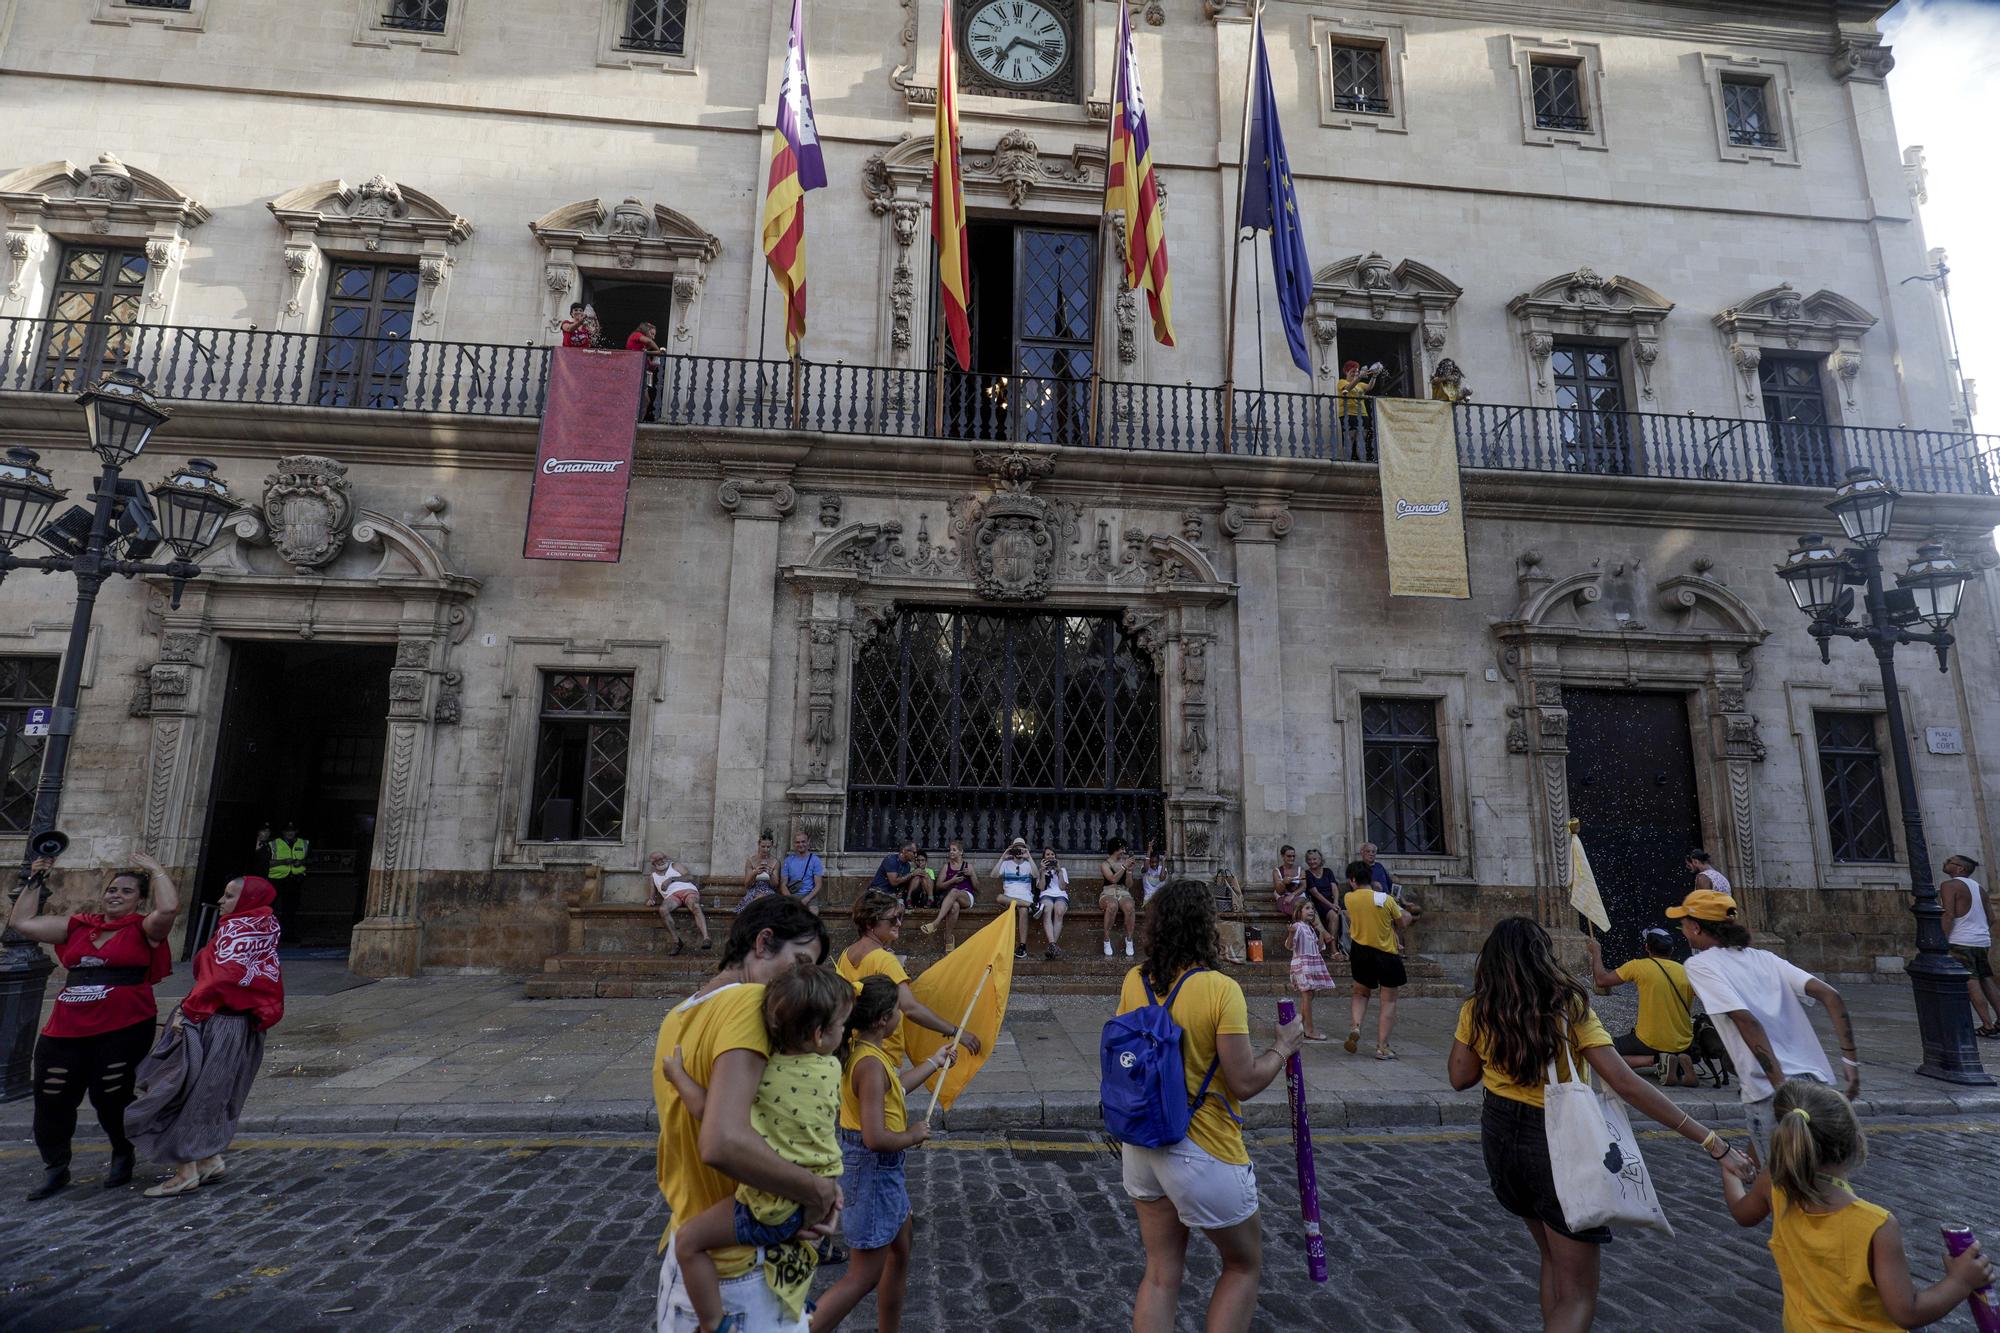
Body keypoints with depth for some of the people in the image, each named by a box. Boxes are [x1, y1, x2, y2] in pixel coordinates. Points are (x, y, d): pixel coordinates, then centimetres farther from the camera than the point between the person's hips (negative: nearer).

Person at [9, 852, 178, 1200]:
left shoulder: (143, 929, -3)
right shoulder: (78, 926, 12)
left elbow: (169, 908, -25)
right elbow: (22, 922, 18)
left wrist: (155, 870, -14)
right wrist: (34, 882, 15)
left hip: (123, 1030, -5)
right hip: (66, 1030, 5)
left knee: (111, 1097, 4)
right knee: (51, 1100, 9)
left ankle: (123, 1155, 30)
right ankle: (55, 1168, 29)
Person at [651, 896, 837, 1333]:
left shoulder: (678, 1017, 4)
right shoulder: (749, 1000, -23)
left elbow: (669, 1163, 7)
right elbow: (724, 1143, -37)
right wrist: (819, 1190, -23)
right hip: (742, 1272, -8)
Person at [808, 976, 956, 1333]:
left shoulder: (858, 1049, 1)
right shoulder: (871, 1065, -28)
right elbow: (876, 1139, -33)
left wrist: (934, 1062, 28)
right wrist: (913, 1135, -15)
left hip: (882, 1168, 10)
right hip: (873, 1169, -10)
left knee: (900, 1253, 24)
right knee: (864, 1276, 3)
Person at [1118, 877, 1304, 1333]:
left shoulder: (1135, 981, -3)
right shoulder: (1221, 989, -21)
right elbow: (1245, 1082, -19)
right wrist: (1283, 1046, -2)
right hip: (1203, 1152, -5)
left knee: (1161, 1272, 19)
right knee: (1244, 1265, 20)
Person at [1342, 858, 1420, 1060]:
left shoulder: (1348, 898, -7)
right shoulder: (1386, 899, -13)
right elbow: (1402, 923, -1)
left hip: (1360, 953, 2)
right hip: (1387, 954, -2)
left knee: (1361, 993, 23)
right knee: (1388, 1001, 9)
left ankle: (1355, 1027, 0)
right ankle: (1382, 1047, 6)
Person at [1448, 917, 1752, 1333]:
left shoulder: (1477, 1012, -8)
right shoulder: (1569, 1008, -17)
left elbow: (1459, 1077, 1)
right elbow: (1627, 1084, -21)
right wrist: (1714, 1143, -18)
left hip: (1499, 1136, 4)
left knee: (1553, 1257, 28)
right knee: (1578, 1295, 8)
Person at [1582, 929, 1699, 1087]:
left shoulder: (1638, 966, -11)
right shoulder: (1686, 972, 1)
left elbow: (1601, 981, -6)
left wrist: (1596, 952, 7)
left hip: (1649, 1042, -5)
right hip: (1682, 1044, 5)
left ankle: (1657, 1059, -10)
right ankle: (1680, 1063, 1)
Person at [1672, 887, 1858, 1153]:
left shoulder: (1699, 964, -4)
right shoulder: (1764, 958, 15)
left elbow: (1747, 1021, -16)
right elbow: (1831, 996, 5)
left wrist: (1781, 1087, -15)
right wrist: (1849, 1058, 5)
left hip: (1770, 1091, -7)